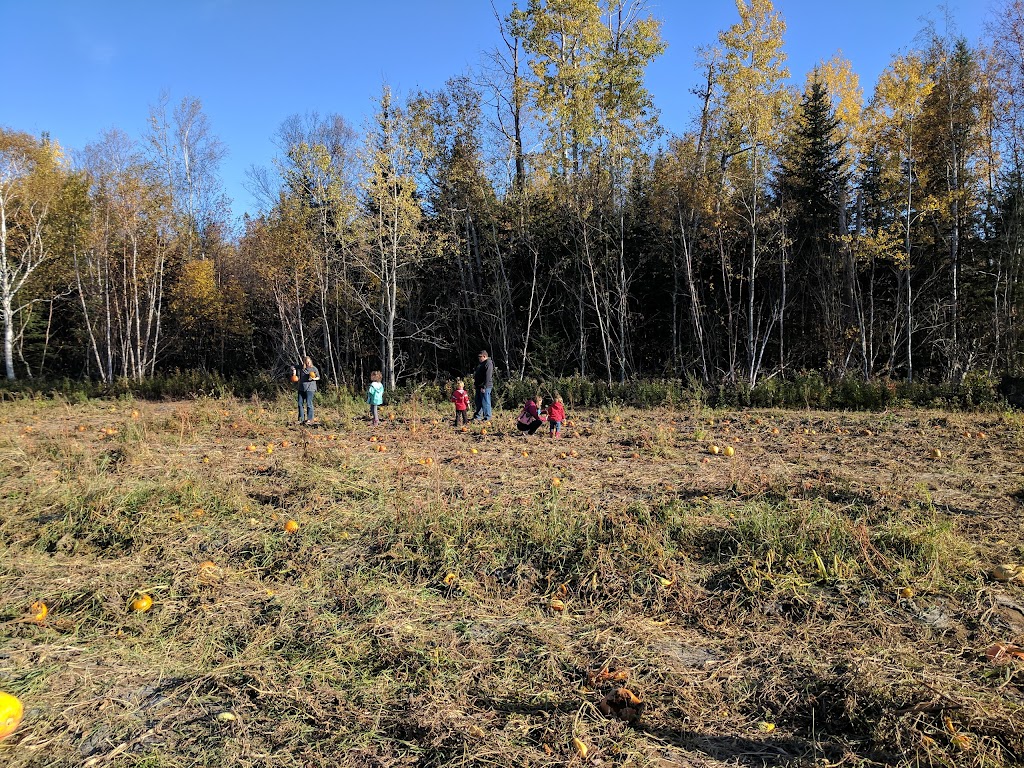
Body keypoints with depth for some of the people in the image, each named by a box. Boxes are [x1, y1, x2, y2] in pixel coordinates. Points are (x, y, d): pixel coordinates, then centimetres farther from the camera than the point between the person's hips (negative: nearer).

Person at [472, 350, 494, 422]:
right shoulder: (480, 363, 16)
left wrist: (484, 387, -23)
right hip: (479, 386, 10)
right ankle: (477, 417, 23)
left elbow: (488, 377, -21)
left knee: (485, 402, -4)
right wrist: (475, 383, 18)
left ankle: (487, 418, 3)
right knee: (478, 402, 14)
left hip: (485, 387, -10)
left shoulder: (488, 363, -15)